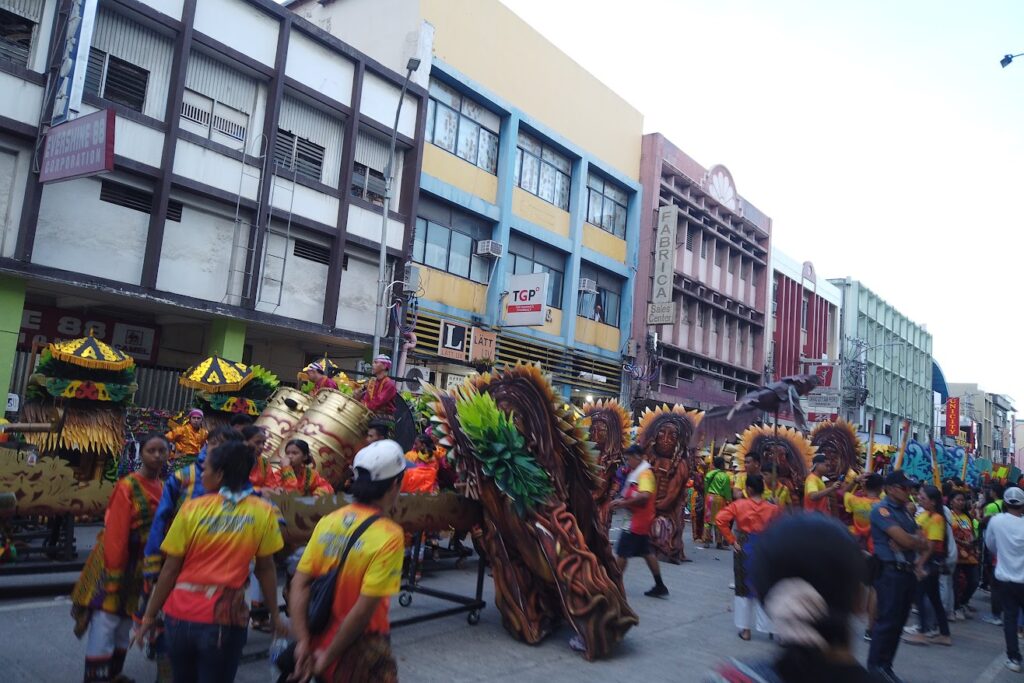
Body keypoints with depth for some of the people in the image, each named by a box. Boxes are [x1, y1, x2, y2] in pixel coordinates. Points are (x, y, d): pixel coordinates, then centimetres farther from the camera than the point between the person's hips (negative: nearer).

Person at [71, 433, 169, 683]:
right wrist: (114, 574, -20)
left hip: (141, 569, 7)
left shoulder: (164, 488, 6)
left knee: (124, 627, 17)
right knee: (104, 625, -5)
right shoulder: (127, 486, -14)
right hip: (115, 564, -7)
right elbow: (115, 533, -18)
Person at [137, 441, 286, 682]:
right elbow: (266, 568, -1)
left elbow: (170, 569, -4)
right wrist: (274, 613, 10)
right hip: (225, 618, -1)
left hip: (181, 614, 1)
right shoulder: (263, 512, -6)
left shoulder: (192, 508, -7)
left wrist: (149, 615, 7)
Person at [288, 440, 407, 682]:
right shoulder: (389, 536, -20)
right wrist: (329, 656, -12)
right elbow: (364, 608, -21)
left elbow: (299, 585, -5)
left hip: (320, 642, 6)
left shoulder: (328, 521, -3)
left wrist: (303, 642, -6)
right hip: (360, 651, -5)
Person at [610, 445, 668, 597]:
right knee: (647, 552, 15)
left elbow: (644, 495, -32)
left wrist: (624, 502, -24)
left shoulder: (644, 473, -18)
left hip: (637, 521, -10)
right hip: (641, 520, 10)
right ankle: (660, 586, 19)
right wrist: (623, 501, 1)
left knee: (622, 553, -2)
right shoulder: (639, 472, 13)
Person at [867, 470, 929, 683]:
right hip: (890, 572, -8)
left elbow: (922, 542, 8)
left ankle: (885, 665, 22)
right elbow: (904, 540, -20)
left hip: (907, 571, 9)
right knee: (887, 621, -5)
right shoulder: (882, 509, -12)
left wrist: (910, 540, -12)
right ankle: (875, 666, 7)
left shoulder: (904, 510, 16)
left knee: (898, 621, 13)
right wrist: (918, 541, 1)